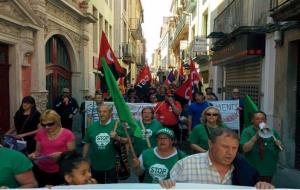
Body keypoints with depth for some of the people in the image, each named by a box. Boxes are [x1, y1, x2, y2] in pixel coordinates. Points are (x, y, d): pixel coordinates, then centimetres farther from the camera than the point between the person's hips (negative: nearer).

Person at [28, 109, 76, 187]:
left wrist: (61, 154, -22)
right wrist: (34, 154, -5)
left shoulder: (67, 134, -7)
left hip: (59, 172, -3)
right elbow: (38, 151, 15)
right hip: (41, 170, 3)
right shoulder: (40, 133, 5)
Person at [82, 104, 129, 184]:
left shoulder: (117, 125, -8)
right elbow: (87, 144, 9)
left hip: (112, 166, -3)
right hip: (95, 166, 4)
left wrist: (117, 138, -23)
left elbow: (127, 140, -5)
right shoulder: (92, 127, 2)